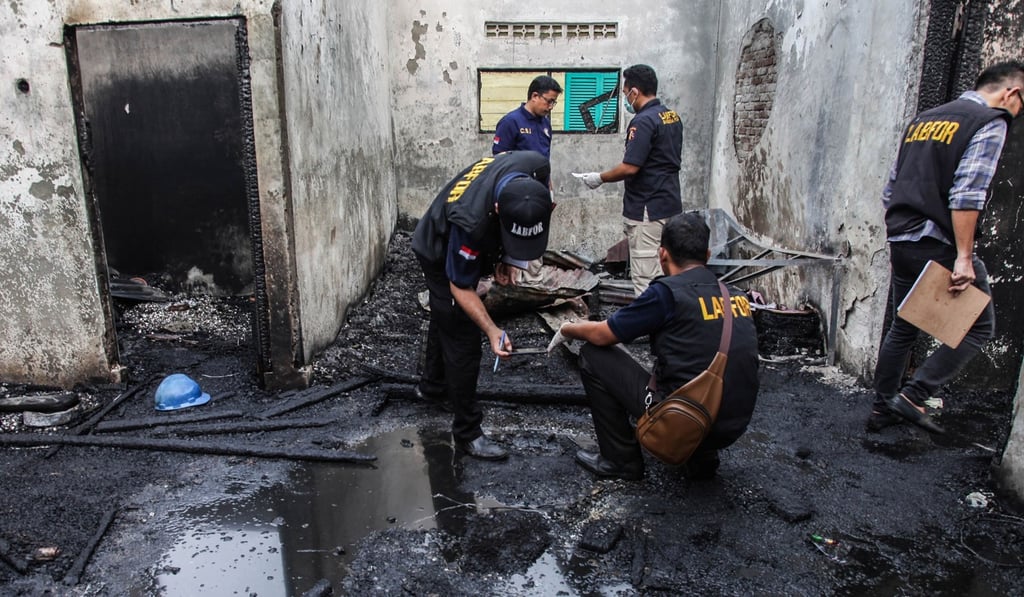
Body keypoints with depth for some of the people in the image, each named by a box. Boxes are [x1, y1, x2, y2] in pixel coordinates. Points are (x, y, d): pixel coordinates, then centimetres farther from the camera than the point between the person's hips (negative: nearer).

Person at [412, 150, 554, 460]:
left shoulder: (537, 168, -31)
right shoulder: (471, 221, -47)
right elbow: (460, 287, -33)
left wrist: (505, 257, -10)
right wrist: (492, 330, -44)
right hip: (441, 257, -7)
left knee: (444, 320, 27)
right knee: (463, 342, -7)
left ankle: (432, 386, 51)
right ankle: (467, 432, 7)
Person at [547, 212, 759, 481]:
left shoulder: (668, 292, -12)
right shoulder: (737, 296, 7)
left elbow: (602, 335, -4)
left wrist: (568, 329, 18)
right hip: (734, 428, 7)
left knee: (593, 355, 4)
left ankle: (621, 460, 14)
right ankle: (701, 457, 21)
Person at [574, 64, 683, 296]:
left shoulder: (644, 121, -17)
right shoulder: (672, 117, 11)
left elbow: (630, 168, -22)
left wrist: (600, 178, -7)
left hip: (647, 209, -10)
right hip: (670, 204, 10)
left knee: (645, 276, -4)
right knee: (665, 272, 16)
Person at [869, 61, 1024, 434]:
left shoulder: (924, 119, 18)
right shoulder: (990, 123, -4)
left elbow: (891, 190, 18)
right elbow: (966, 194, -18)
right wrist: (964, 257, -19)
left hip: (900, 241, 8)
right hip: (937, 245, -7)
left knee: (902, 328, 17)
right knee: (978, 327, 7)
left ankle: (882, 410, 22)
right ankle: (913, 396, -1)